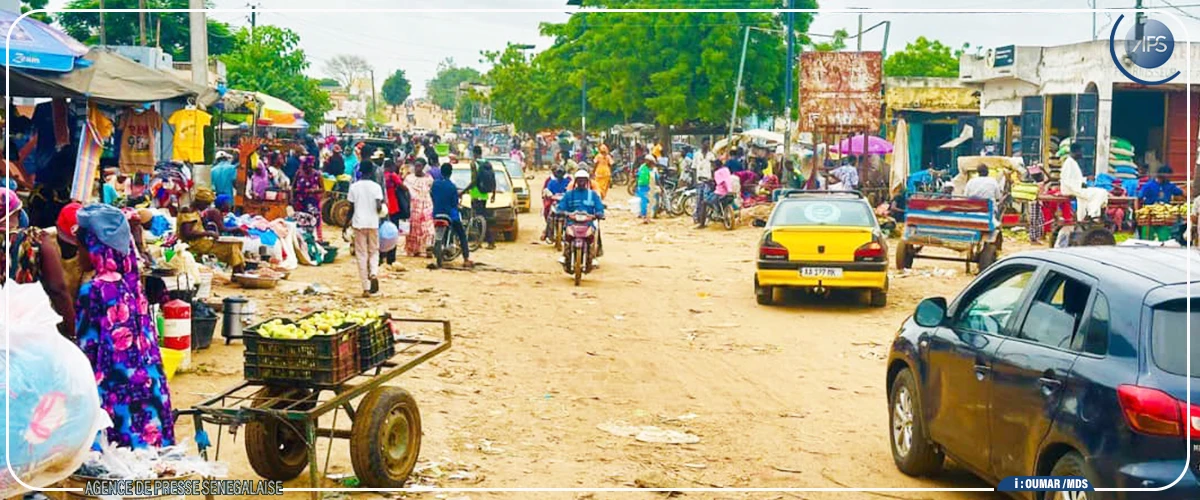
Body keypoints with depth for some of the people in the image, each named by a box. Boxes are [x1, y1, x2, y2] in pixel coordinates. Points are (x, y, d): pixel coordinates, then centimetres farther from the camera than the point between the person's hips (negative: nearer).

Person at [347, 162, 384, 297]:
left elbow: (350, 208, 0)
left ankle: (366, 288, 2)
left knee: (361, 254, 5)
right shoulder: (376, 186, -4)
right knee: (374, 251, 16)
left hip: (358, 223, 0)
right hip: (373, 223, 0)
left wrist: (348, 222, 11)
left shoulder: (354, 186, -1)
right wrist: (381, 209, 9)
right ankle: (374, 273, -14)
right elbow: (379, 207, -13)